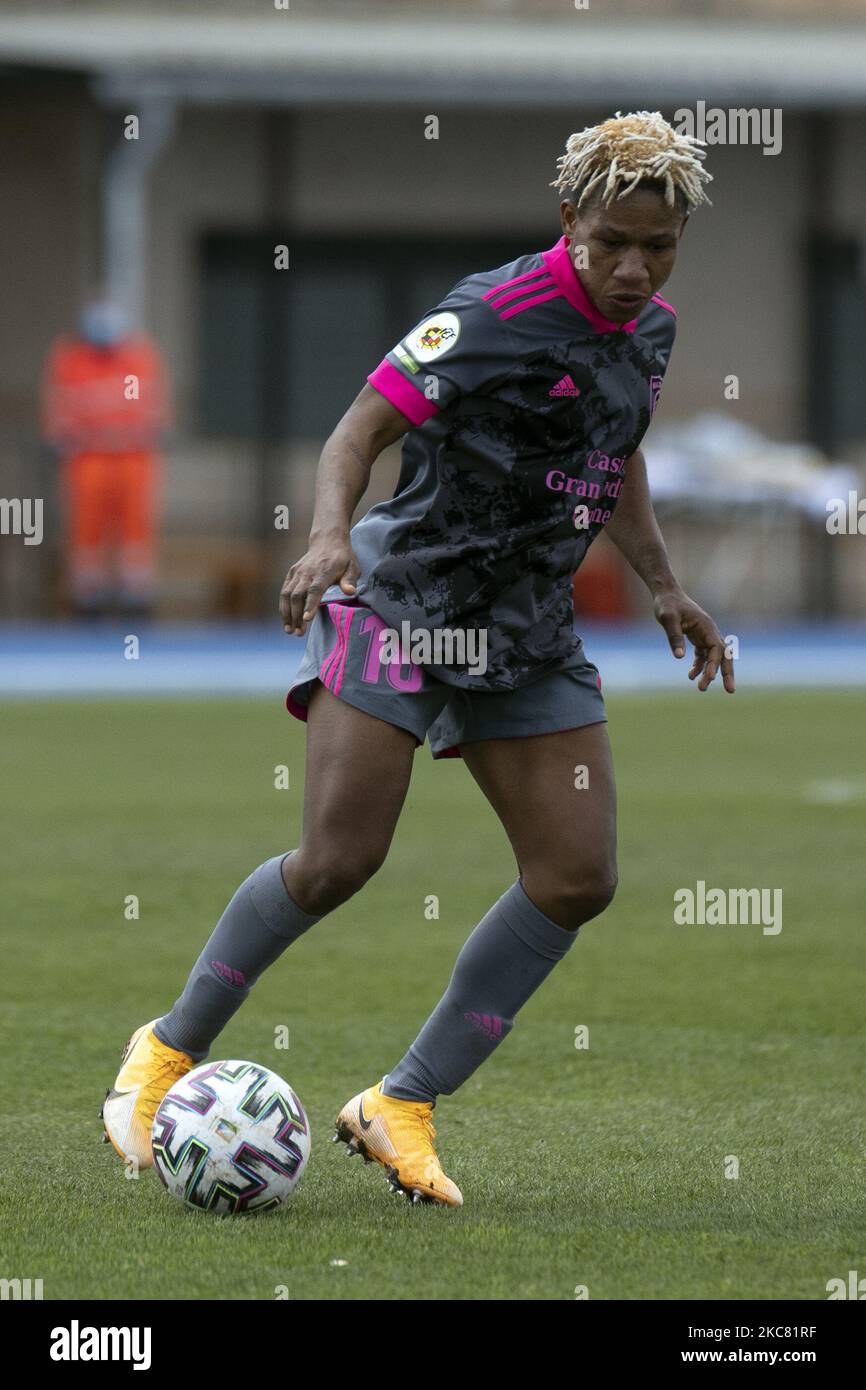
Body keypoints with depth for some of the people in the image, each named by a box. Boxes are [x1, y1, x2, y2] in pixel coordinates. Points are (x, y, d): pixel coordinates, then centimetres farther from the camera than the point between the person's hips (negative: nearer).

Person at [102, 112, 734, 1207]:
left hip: (527, 628, 7)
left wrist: (663, 586, 14)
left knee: (578, 879, -3)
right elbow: (362, 426, -19)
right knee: (338, 861, -16)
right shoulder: (501, 313, -18)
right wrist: (330, 533, -37)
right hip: (403, 599, -7)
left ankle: (402, 1106, 6)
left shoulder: (647, 330, 6)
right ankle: (170, 1050, 6)